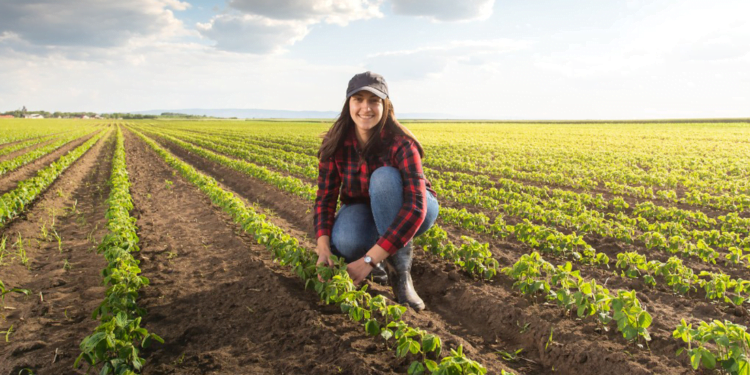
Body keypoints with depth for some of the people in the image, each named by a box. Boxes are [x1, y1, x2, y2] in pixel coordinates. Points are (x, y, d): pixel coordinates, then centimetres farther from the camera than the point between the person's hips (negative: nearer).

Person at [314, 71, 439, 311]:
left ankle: (400, 273, -25)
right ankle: (379, 258, 1)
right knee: (343, 243, -35)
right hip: (364, 209, 2)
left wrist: (369, 259, -43)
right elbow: (325, 196, -15)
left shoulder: (401, 144, -30)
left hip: (411, 214, -2)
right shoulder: (335, 143, -16)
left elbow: (415, 207, -39)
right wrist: (324, 248, -32)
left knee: (383, 177, -37)